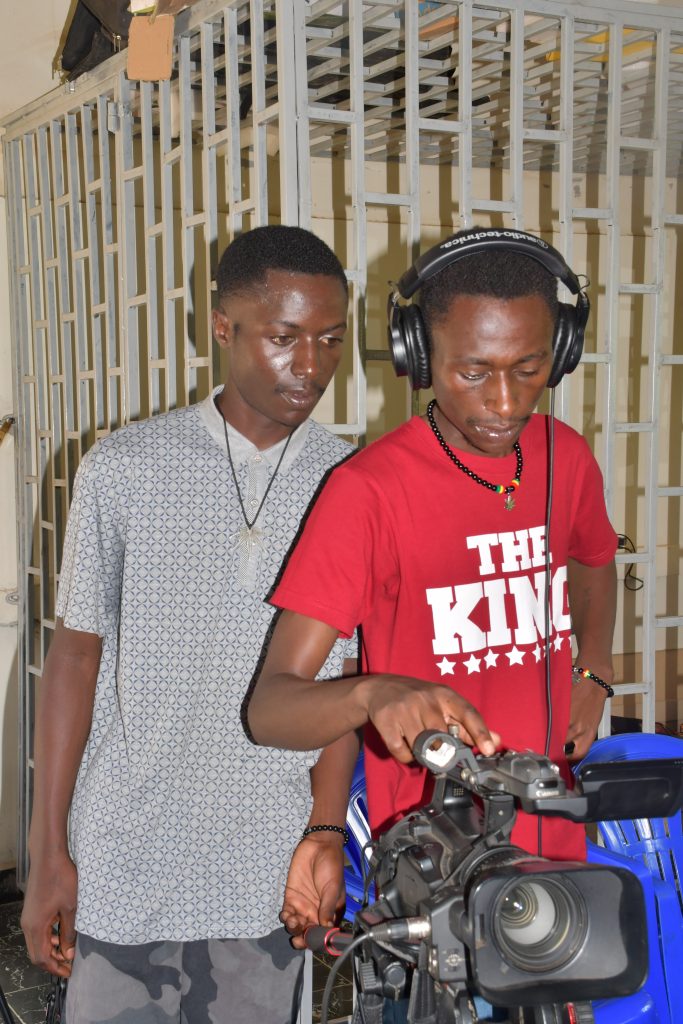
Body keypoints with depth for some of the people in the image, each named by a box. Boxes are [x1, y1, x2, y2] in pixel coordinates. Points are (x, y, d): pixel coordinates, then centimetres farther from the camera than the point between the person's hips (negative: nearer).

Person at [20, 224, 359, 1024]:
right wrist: (48, 854, 0)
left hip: (268, 876, 1)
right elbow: (75, 658, 0)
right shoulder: (123, 471, -4)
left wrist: (326, 830, -4)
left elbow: (348, 677, 4)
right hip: (124, 868, -1)